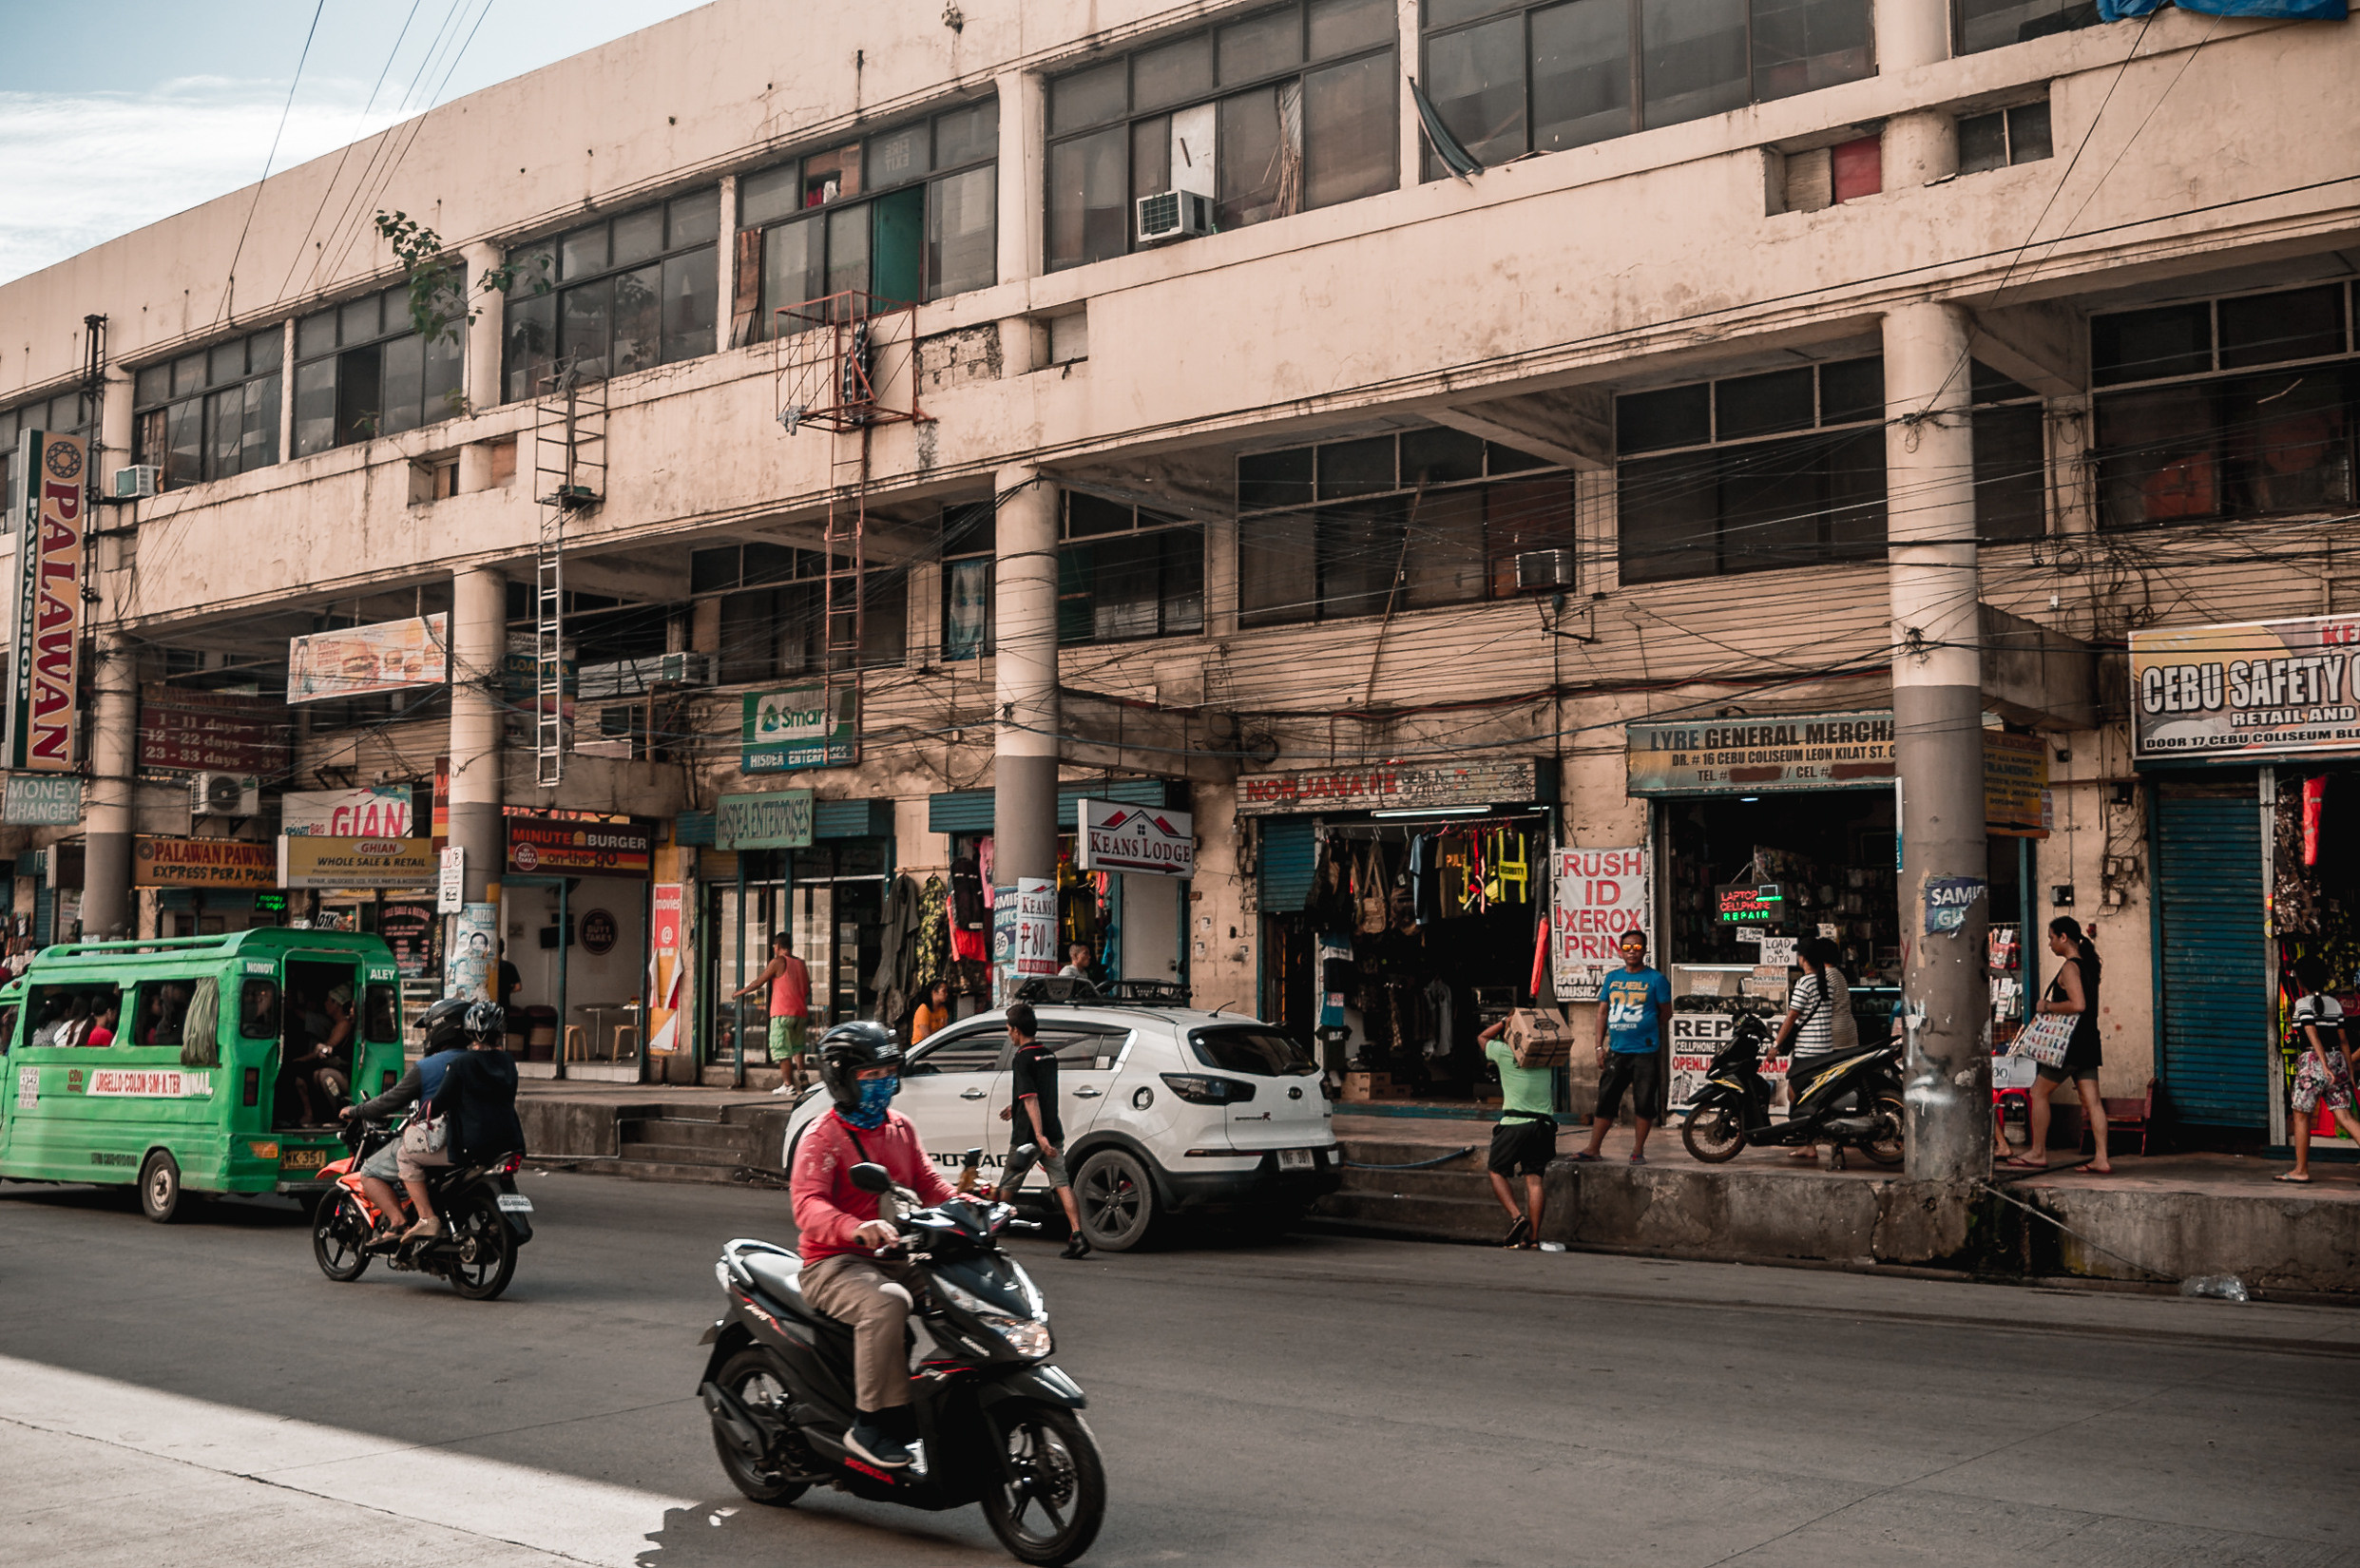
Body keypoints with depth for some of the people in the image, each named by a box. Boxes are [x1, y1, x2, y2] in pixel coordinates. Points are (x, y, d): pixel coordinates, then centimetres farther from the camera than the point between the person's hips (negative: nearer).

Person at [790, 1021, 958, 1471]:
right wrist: (855, 1229, -42)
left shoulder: (901, 1128, 15)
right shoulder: (821, 1138, -8)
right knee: (886, 1302, -36)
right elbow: (807, 1205, -22)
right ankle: (871, 1423, -28)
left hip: (895, 1259, 7)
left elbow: (927, 1182, 18)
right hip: (835, 1264, -7)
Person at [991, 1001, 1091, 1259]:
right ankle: (1077, 1235, -15)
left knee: (1008, 1186, 10)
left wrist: (1039, 1136, -27)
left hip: (1028, 1136, -7)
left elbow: (1031, 1099, -21)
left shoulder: (1023, 1057, -12)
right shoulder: (1049, 1055, 12)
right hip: (1054, 1131, 7)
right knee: (1062, 1183, -1)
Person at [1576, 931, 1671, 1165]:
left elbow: (1666, 1013, 5)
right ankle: (1593, 1148, 9)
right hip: (1616, 1051, 3)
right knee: (1605, 1100, 4)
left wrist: (1647, 1031, 7)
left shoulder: (1655, 979, -1)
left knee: (1644, 1104, 2)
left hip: (1646, 1051, -3)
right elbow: (1602, 1012, 13)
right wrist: (1600, 1046, 8)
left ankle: (1638, 1151, 13)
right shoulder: (1612, 978, 10)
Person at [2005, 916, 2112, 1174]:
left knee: (2039, 1093, 4)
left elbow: (2078, 1004, -27)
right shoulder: (2088, 964, 13)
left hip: (2071, 1045, -9)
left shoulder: (2069, 967, -15)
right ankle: (2102, 1160, 0)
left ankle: (2038, 1153, 9)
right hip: (2088, 1043, 9)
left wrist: (2048, 1006, -14)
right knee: (2092, 1101, 4)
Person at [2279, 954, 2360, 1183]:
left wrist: (2325, 1066, -23)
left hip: (2313, 1061, -6)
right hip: (2337, 1059, 6)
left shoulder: (2303, 1003, -8)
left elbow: (2313, 1036, -17)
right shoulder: (2335, 1003, 11)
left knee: (2301, 1116, 6)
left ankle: (2301, 1170, 11)